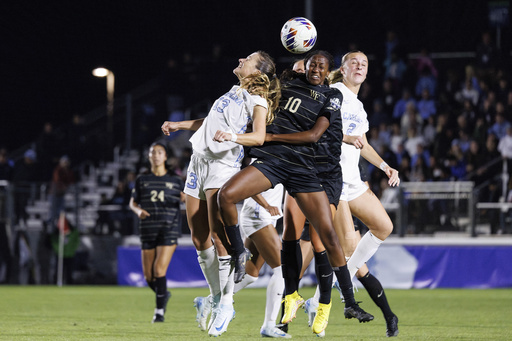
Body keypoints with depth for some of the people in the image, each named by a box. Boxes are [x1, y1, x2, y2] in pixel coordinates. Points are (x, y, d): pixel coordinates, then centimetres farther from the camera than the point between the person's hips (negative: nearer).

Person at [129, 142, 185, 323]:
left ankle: (159, 311, -8)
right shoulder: (142, 179, 10)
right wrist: (138, 210, -9)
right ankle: (163, 294, 34)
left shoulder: (175, 180, 7)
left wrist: (185, 198, -12)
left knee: (159, 270, -16)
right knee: (149, 276, 2)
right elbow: (133, 202, 13)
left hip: (169, 228, -2)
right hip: (148, 230, 3)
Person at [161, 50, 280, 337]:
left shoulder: (257, 100, -3)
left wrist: (233, 136, -34)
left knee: (218, 233, -16)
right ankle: (216, 297, 15)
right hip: (199, 161, 8)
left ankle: (226, 303, -11)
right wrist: (179, 125, 38)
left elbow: (259, 136, -18)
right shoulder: (235, 93, 20)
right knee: (199, 238, 4)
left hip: (222, 165, -8)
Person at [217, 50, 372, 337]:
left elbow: (314, 134, -8)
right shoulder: (291, 81, 13)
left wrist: (271, 135, -10)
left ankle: (350, 303, 3)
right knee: (226, 196, -24)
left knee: (329, 235, -7)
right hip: (271, 160, 2)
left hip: (302, 168, -2)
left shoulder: (332, 96, 4)